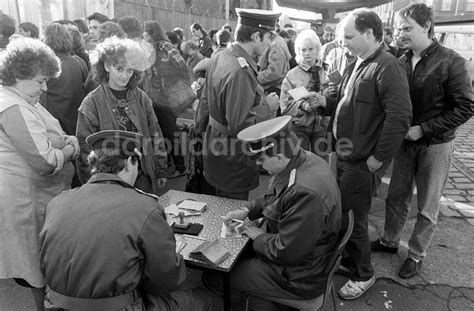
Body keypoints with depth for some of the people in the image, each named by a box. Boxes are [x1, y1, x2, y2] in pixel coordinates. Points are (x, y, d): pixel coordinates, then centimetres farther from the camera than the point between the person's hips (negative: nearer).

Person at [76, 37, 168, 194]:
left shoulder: (141, 98, 4)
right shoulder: (92, 102, -6)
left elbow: (155, 135, 8)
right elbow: (84, 146, -5)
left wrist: (161, 171, 7)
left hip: (142, 177, 3)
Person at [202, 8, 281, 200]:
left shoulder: (219, 57, 1)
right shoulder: (241, 72, -28)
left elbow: (205, 101, 13)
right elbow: (239, 127, -29)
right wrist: (266, 107, -15)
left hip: (215, 147, 9)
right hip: (232, 162, -9)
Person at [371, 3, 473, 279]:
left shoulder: (450, 61, -14)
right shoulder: (402, 62, 0)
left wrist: (423, 129, -18)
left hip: (435, 144, -4)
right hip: (406, 142, 4)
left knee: (427, 207, 9)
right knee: (396, 197, 14)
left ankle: (417, 255, 27)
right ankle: (390, 241, 34)